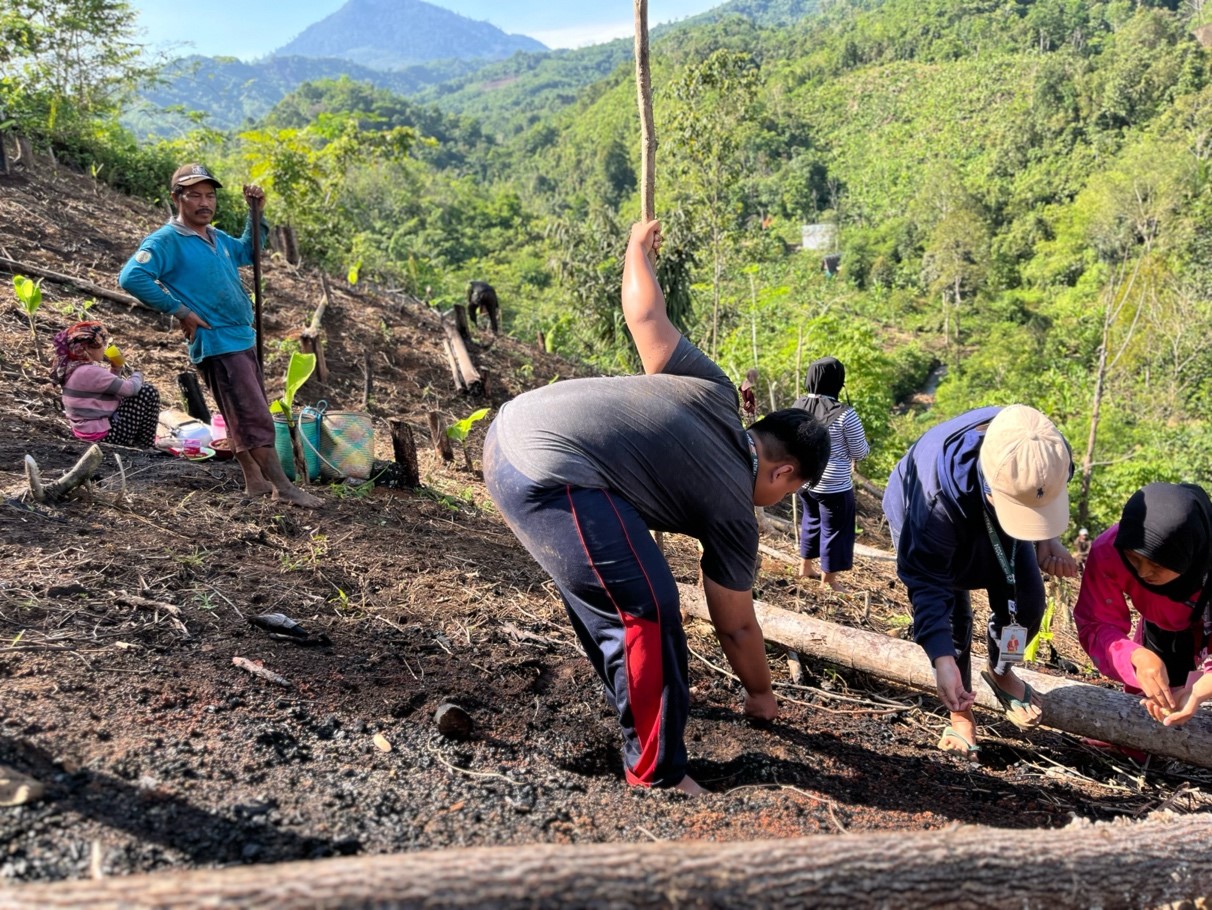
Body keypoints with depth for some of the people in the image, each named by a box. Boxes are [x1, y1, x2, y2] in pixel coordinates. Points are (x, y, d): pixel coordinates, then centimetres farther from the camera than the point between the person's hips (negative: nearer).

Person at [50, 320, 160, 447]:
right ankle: (145, 447, 2)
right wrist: (137, 375, 0)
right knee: (148, 391, -6)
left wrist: (115, 369, 4)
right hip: (102, 434, -10)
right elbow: (130, 388, -20)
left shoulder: (74, 366, 7)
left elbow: (112, 387, 18)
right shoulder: (90, 372, -25)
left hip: (87, 429, 10)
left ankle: (137, 440, 23)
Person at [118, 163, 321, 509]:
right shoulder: (167, 240, -12)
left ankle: (255, 481, 25)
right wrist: (179, 310, -21)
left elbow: (246, 252, 33)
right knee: (256, 417, -10)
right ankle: (284, 487, -7)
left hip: (243, 339, 9)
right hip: (217, 344, -9)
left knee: (242, 416, 16)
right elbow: (131, 277, -22)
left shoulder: (218, 238, 13)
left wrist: (255, 212, 19)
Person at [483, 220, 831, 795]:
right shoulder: (731, 511, 4)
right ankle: (656, 775, 7)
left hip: (510, 428, 10)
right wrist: (760, 694, 33)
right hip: (550, 473, -10)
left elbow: (644, 316, 18)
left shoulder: (712, 393, 17)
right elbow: (736, 626, 15)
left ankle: (640, 696, 44)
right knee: (644, 607, -3)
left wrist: (637, 248, 37)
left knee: (602, 579, 26)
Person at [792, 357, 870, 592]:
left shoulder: (797, 406, -4)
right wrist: (864, 445, 11)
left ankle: (805, 567, 39)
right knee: (834, 529, 10)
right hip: (833, 485, -6)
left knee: (811, 520, 25)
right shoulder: (844, 414, -21)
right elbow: (859, 453, -10)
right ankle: (828, 581, 21)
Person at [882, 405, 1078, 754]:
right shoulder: (937, 496, -48)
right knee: (952, 613, -9)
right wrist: (943, 661, -46)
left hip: (997, 524, 4)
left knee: (1026, 601, -3)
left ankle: (1001, 672, 28)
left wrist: (1046, 540, -25)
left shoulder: (1046, 458, -34)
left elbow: (1040, 503, -6)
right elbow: (927, 582, -38)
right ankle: (961, 713, 14)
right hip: (921, 521, -4)